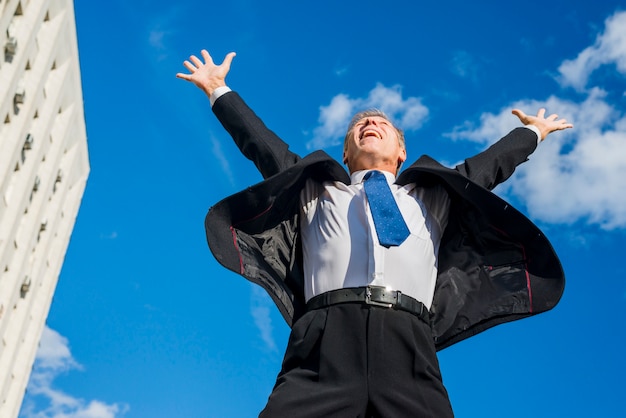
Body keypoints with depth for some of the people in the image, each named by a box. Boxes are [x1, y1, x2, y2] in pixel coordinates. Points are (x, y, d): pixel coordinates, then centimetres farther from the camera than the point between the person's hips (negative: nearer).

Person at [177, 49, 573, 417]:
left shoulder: (433, 197, 34)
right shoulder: (316, 191, 32)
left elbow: (486, 166, 43)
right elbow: (261, 144, 35)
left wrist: (533, 132, 56)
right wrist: (219, 90, 41)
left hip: (408, 348, 1)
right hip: (326, 345, 0)